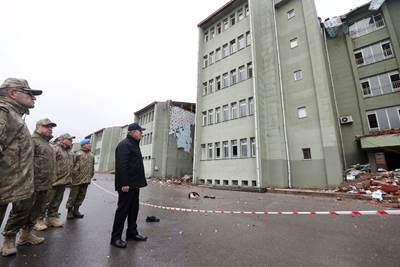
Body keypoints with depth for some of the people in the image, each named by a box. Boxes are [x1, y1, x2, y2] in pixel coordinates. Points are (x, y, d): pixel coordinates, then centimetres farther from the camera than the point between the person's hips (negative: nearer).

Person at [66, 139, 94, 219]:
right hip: (77, 179, -6)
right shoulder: (78, 154, -9)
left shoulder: (91, 155, 12)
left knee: (81, 196, 12)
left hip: (86, 180, 6)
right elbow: (72, 165, -10)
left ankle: (76, 210, 25)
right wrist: (74, 174, -10)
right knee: (73, 195, 6)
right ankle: (70, 211, 21)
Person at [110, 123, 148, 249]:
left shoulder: (134, 144, 17)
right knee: (123, 210, 1)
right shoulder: (124, 145, -14)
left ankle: (132, 233, 30)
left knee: (134, 209, 17)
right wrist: (124, 183, -26)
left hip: (134, 184, 10)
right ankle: (116, 237, 16)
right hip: (126, 185, -10)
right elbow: (121, 166, -23)